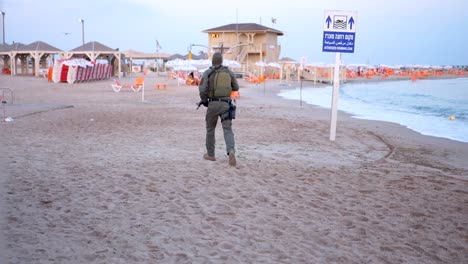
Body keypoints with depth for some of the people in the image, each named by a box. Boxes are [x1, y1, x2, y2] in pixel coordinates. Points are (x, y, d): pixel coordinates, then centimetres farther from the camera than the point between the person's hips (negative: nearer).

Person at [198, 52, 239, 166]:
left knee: (210, 128, 17)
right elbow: (236, 88, 17)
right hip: (226, 104, 1)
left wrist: (204, 101, 6)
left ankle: (210, 154, 25)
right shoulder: (229, 72, 8)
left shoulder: (207, 73, -2)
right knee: (228, 129, -4)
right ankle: (231, 152, -28)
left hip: (213, 104, -1)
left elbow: (202, 89, -12)